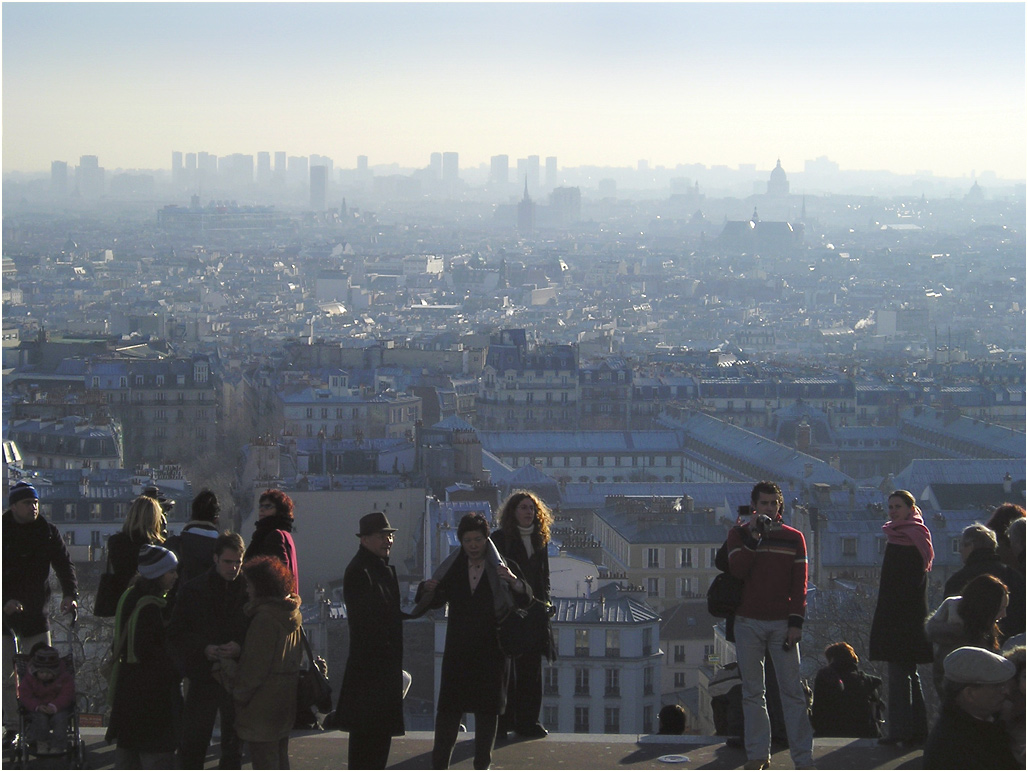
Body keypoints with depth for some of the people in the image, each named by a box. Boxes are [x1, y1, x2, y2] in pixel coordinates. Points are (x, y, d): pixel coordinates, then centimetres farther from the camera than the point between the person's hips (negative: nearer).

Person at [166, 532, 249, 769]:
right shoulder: (192, 590, 1)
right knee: (191, 743, 0)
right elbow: (175, 634, 2)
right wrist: (203, 649, -13)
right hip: (202, 676, 0)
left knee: (233, 744, 10)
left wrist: (241, 648, -15)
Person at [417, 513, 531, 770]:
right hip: (457, 650, 2)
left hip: (491, 652, -2)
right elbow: (436, 602, 15)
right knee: (449, 706, -1)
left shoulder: (502, 567, -2)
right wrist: (429, 589, -7)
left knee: (487, 709, 5)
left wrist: (514, 581, -33)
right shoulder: (453, 567, 6)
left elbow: (527, 598, -13)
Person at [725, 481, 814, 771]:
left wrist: (796, 622, -4)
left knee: (792, 690, -4)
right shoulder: (739, 534, 7)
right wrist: (755, 536, -14)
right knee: (752, 692, 2)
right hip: (748, 623, 1)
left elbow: (799, 583, 4)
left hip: (782, 624, 0)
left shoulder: (793, 538, 7)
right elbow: (738, 569, -10)